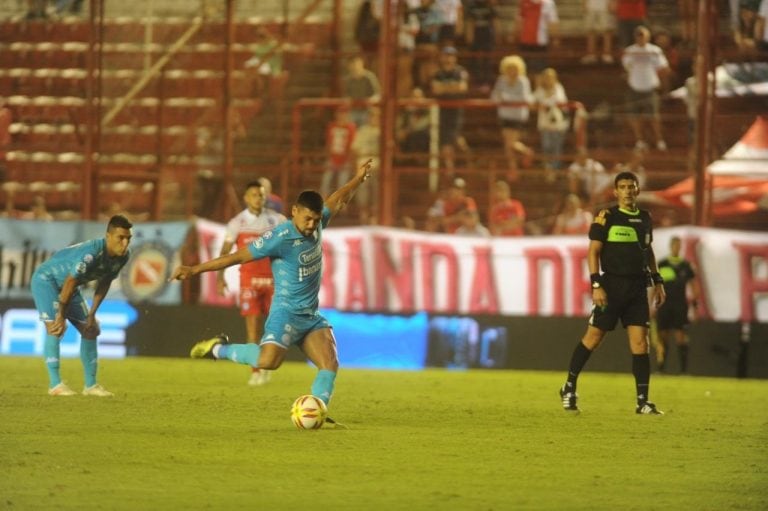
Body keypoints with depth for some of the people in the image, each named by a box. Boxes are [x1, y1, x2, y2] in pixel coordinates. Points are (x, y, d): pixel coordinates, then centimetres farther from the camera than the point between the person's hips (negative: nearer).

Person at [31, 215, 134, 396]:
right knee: (54, 327, -23)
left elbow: (104, 283, 2)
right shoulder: (92, 252, -37)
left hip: (68, 285, 9)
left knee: (91, 330, 7)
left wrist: (92, 314, 1)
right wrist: (61, 315, -23)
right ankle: (55, 384, -20)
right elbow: (70, 282, -31)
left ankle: (90, 385, 13)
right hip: (46, 279, -9)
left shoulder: (123, 256, -12)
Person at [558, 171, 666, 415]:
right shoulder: (606, 217, -4)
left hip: (638, 288, 4)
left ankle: (642, 401, -1)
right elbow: (593, 251, -7)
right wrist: (596, 284, -15)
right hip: (612, 285, -4)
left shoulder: (645, 218, 13)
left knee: (640, 342, -2)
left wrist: (657, 281, 17)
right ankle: (569, 388, 15)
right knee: (593, 337, 0)